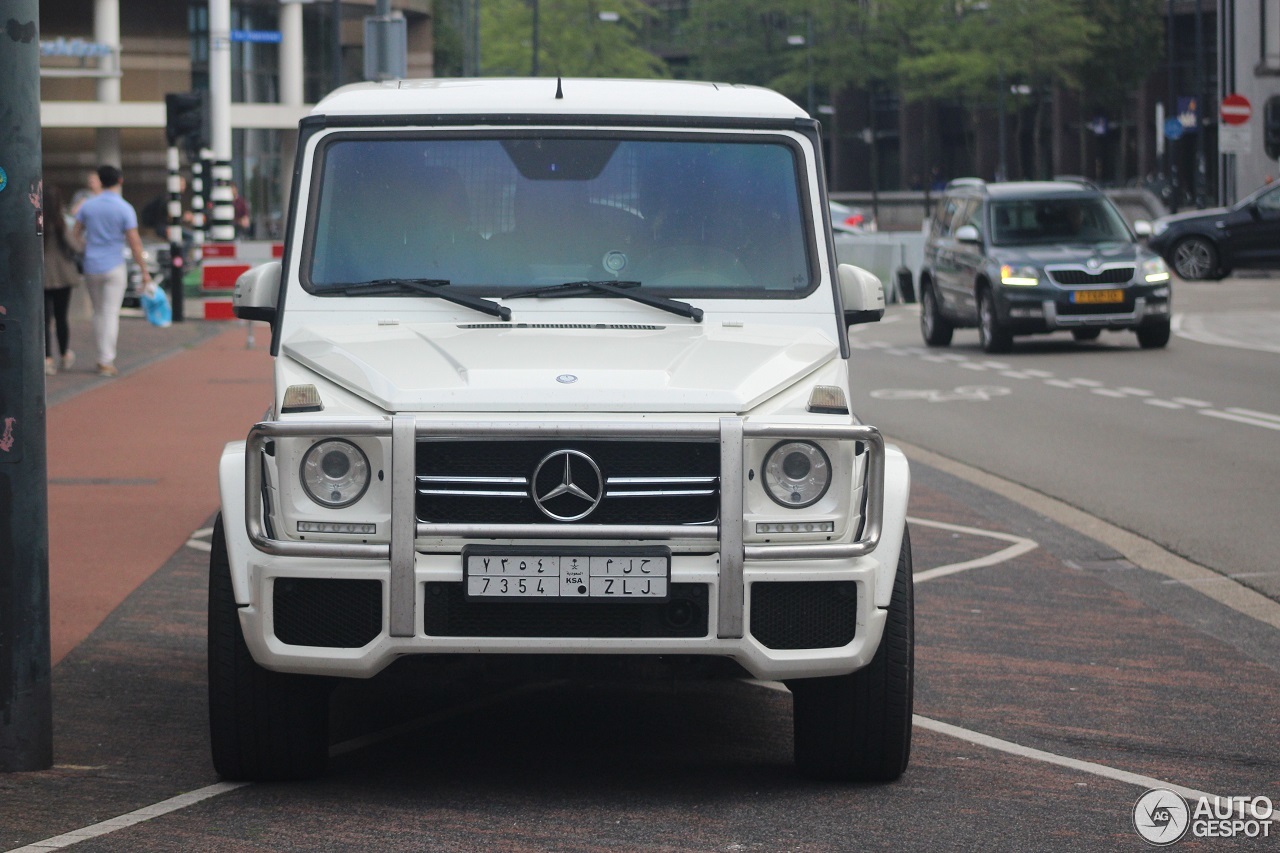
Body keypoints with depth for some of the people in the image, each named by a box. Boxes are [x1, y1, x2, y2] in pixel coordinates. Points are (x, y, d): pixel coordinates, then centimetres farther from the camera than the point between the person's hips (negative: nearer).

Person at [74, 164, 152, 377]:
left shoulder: (87, 206, 1)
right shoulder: (125, 209, -9)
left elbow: (76, 234, 3)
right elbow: (134, 242, -10)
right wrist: (144, 271, -4)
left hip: (91, 266, 3)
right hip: (114, 267, -3)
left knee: (98, 312, 15)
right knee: (111, 314, -2)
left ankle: (104, 358, 19)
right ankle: (106, 361, -6)